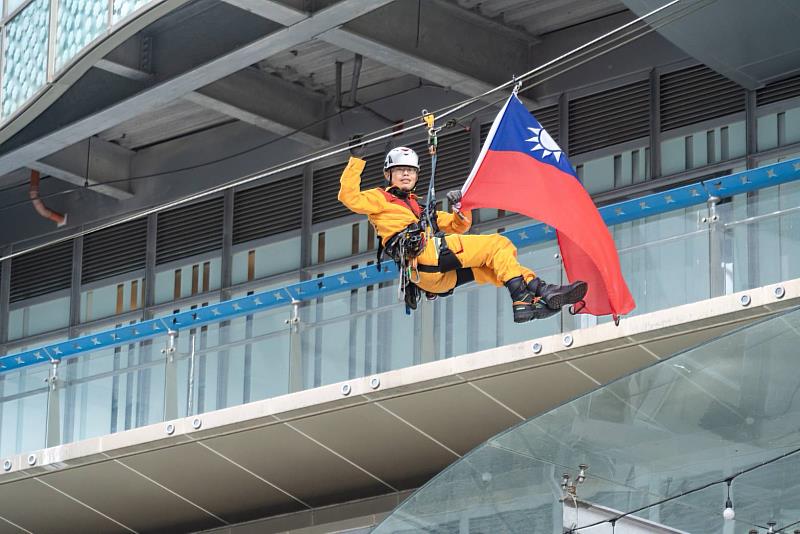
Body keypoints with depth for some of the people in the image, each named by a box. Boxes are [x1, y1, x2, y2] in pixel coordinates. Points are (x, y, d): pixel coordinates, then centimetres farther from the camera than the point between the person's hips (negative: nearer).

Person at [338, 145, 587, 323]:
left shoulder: (420, 207, 37)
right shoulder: (380, 199, 15)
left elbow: (457, 227, 37)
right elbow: (349, 197, -3)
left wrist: (461, 210, 16)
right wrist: (356, 160, -6)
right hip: (425, 253, -8)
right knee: (498, 244, -12)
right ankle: (522, 300, -27)